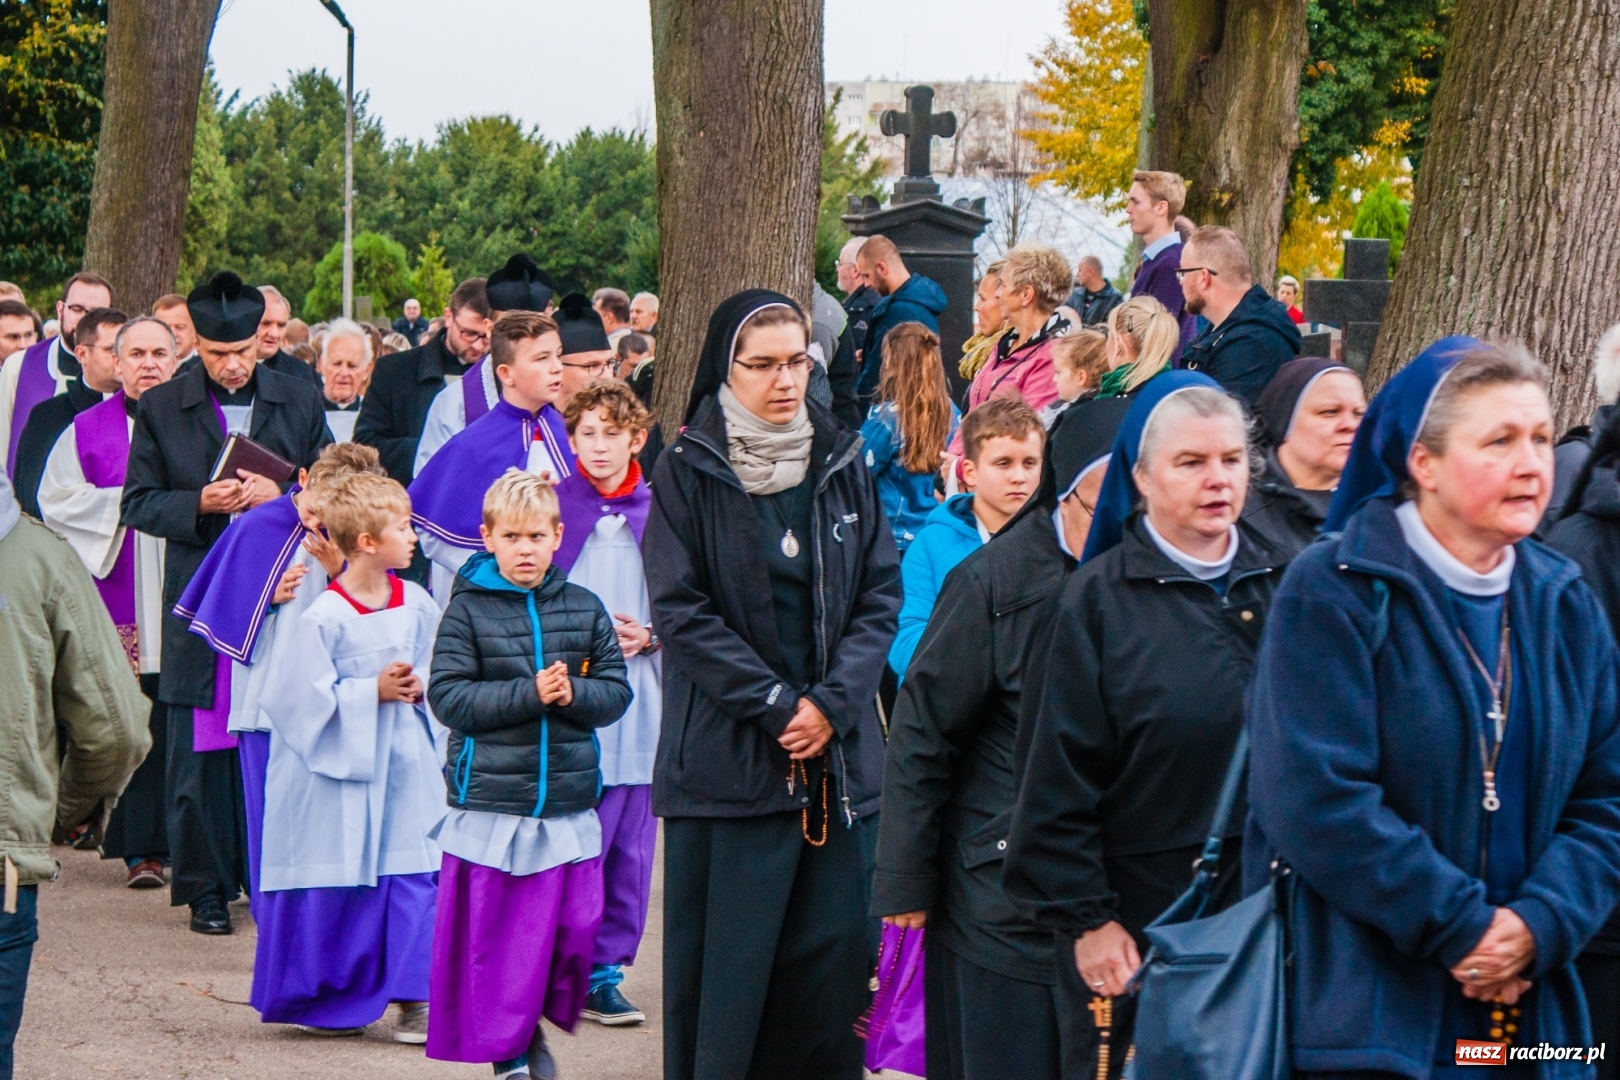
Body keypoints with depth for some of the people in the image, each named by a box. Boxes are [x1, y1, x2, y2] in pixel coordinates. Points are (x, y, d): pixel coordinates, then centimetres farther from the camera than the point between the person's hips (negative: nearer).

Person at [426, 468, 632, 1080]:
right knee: (493, 937, 0)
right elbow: (448, 696, -9)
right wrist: (529, 694, -17)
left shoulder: (584, 609, 8)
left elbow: (615, 692, 6)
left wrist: (571, 694, -15)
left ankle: (535, 1027, 26)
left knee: (574, 930, 3)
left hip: (569, 808, 3)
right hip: (488, 805, -3)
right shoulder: (468, 610, -2)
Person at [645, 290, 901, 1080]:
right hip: (726, 759, -3)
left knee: (831, 953, 3)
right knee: (727, 964, -1)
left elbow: (881, 595, 6)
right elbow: (680, 609, -7)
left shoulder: (843, 465, 8)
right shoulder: (688, 473, -2)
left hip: (837, 753, 3)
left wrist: (833, 703, -9)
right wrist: (775, 705, -13)